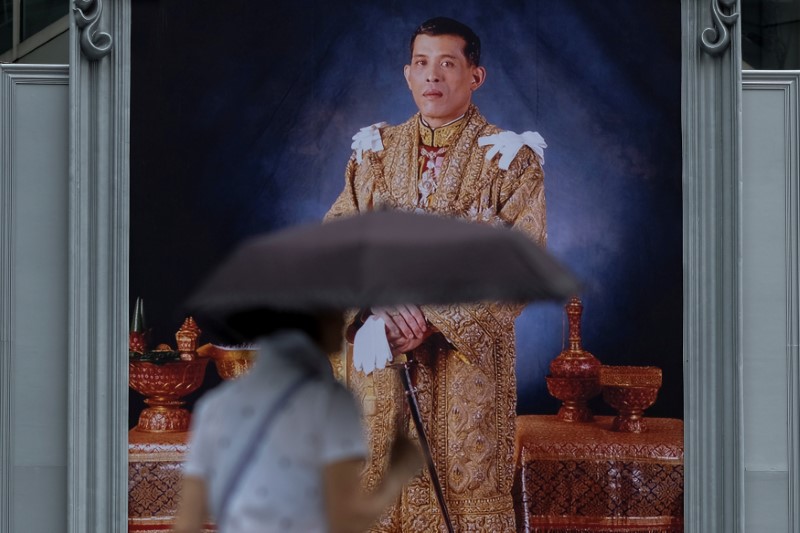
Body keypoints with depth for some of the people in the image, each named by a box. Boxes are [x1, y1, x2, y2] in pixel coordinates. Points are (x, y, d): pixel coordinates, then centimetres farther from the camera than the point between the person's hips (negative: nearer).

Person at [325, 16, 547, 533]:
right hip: (378, 360, 3)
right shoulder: (376, 151, 11)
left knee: (462, 492, -3)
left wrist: (438, 323, -17)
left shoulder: (509, 160, 0)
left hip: (467, 360, -3)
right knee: (375, 484, 2)